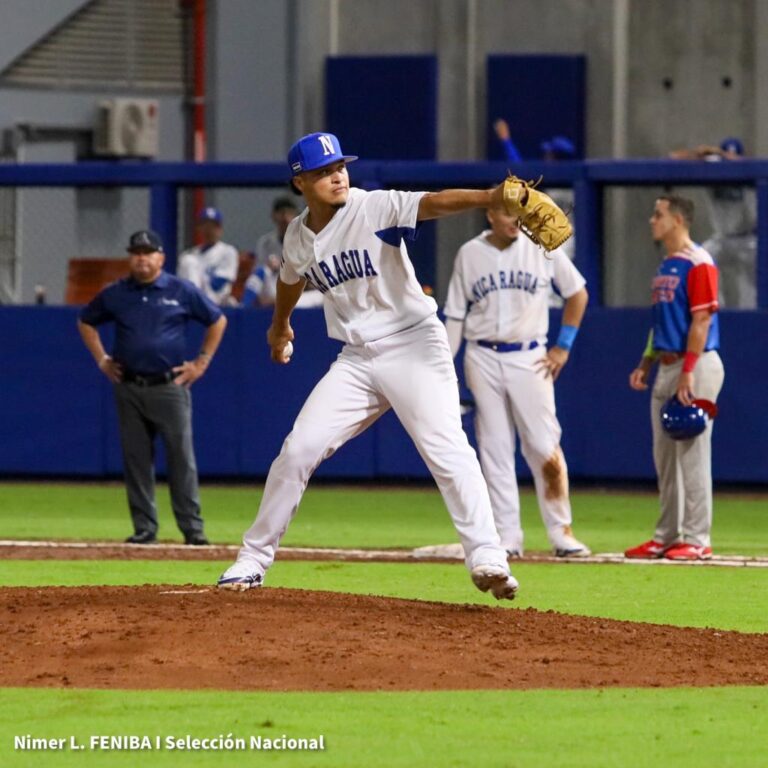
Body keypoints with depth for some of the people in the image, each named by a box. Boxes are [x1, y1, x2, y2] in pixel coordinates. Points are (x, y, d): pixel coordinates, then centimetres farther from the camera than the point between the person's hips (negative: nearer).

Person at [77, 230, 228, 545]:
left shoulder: (182, 292, 1)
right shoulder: (115, 294, 8)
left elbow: (218, 321, 10)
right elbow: (86, 322, 23)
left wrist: (201, 363, 5)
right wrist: (101, 360, 14)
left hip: (170, 386, -3)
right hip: (129, 389, 3)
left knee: (181, 458, -5)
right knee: (136, 460, 3)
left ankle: (192, 527, -2)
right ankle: (144, 528, 8)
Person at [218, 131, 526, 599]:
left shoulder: (375, 208, -13)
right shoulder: (298, 237, 4)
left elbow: (431, 204, -32)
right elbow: (292, 278, 28)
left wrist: (489, 197, -50)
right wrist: (280, 325, 46)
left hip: (413, 345, -5)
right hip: (356, 359, 5)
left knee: (446, 447, -21)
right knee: (299, 449, 0)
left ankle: (487, 557, -22)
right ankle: (254, 559, 13)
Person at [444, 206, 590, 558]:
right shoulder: (469, 254, 4)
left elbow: (578, 294, 10)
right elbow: (455, 315, 7)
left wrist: (563, 347, 5)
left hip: (529, 358, -1)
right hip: (483, 359, 1)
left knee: (544, 447, -7)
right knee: (495, 449, 2)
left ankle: (561, 532, 2)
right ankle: (508, 537, 5)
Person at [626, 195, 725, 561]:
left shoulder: (698, 263, -12)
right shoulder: (665, 266, 17)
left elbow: (701, 319, -17)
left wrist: (688, 371, -22)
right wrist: (646, 363, 15)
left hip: (695, 365, -10)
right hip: (668, 367, 10)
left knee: (692, 452, -8)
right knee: (665, 455, 11)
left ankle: (697, 540, -5)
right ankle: (668, 535, 17)